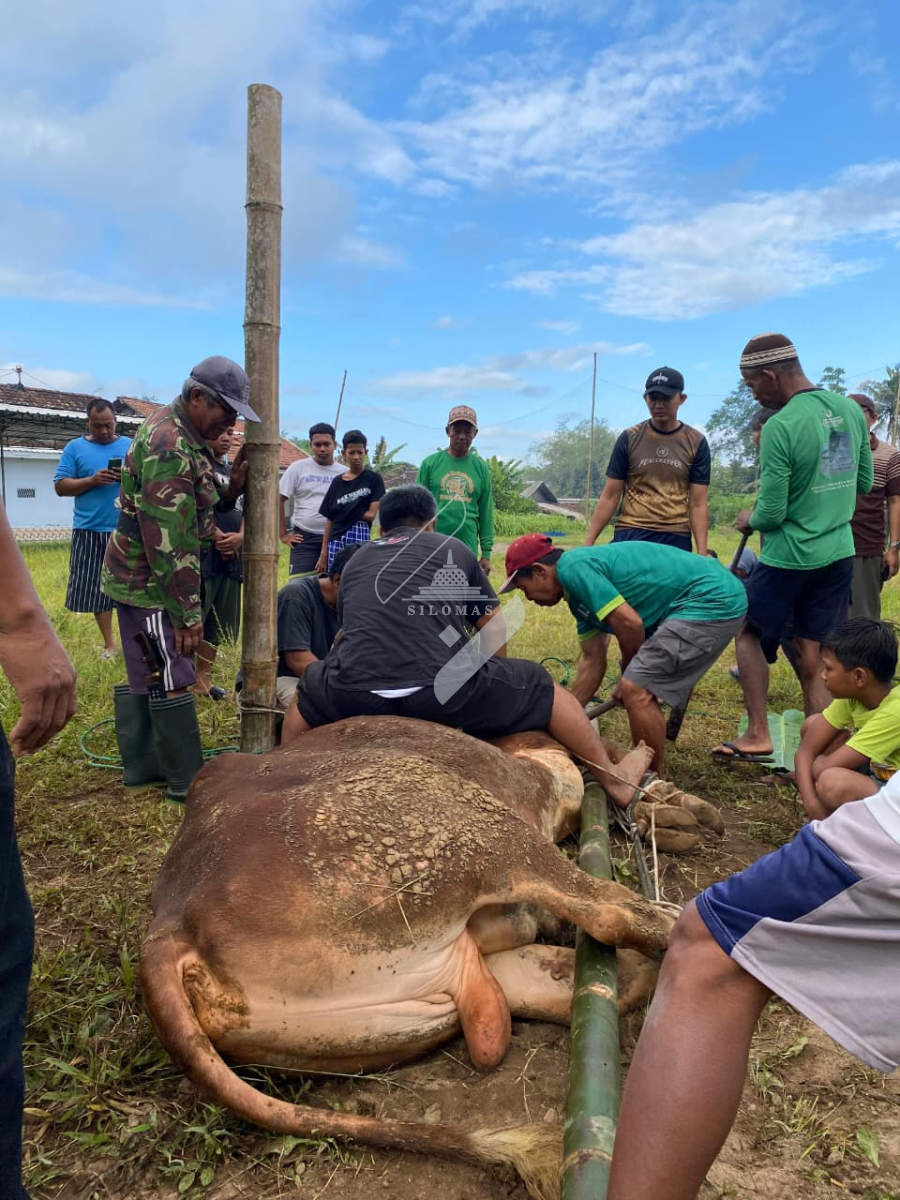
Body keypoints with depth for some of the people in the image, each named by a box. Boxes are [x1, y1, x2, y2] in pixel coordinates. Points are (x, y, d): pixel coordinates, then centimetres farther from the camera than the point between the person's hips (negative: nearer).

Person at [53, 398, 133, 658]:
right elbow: (61, 486, 1)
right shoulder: (75, 447, 6)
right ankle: (109, 644, 14)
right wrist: (91, 480, -14)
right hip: (90, 531, 0)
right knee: (97, 587, 3)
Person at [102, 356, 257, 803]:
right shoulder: (170, 447, -23)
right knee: (172, 679, -3)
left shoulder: (173, 431, 9)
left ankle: (142, 766, 27)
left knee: (144, 675, 16)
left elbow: (188, 511, 15)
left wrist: (229, 491, -2)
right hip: (149, 582, -10)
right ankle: (187, 780, 7)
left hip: (136, 576, 10)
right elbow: (169, 541, -26)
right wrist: (187, 614, -23)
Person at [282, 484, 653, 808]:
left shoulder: (357, 559, 25)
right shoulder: (453, 549, 19)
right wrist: (492, 690, 36)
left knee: (307, 692, 36)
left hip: (353, 694, 2)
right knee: (542, 688, 20)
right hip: (443, 691, -2)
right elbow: (494, 628, 21)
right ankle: (614, 778, 30)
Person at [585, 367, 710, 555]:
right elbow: (610, 497, 4)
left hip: (676, 539, 0)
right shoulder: (629, 438, 4)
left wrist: (702, 554, -6)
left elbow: (698, 504, 2)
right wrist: (588, 543, -2)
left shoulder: (696, 443, 5)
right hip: (630, 535, 0)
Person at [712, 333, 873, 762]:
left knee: (749, 632, 15)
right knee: (812, 657, 12)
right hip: (839, 553, 6)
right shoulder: (850, 409, 3)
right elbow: (864, 482, 14)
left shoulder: (780, 427, -19)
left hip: (789, 557, -6)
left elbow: (771, 513, -17)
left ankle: (757, 735, 13)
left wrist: (748, 519, 3)